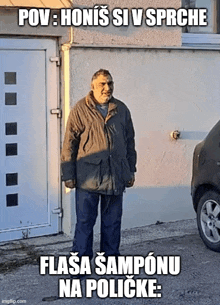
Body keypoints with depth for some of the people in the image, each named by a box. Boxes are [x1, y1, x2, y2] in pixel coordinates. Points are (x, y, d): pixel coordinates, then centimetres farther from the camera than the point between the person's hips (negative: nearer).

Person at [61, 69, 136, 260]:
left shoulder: (121, 110, 10)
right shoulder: (80, 110, -2)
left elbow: (130, 142, 16)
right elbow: (69, 144, -3)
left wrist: (131, 171, 14)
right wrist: (68, 175, -6)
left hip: (116, 177, 4)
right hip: (88, 177, -4)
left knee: (112, 222, 12)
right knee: (85, 222, 0)